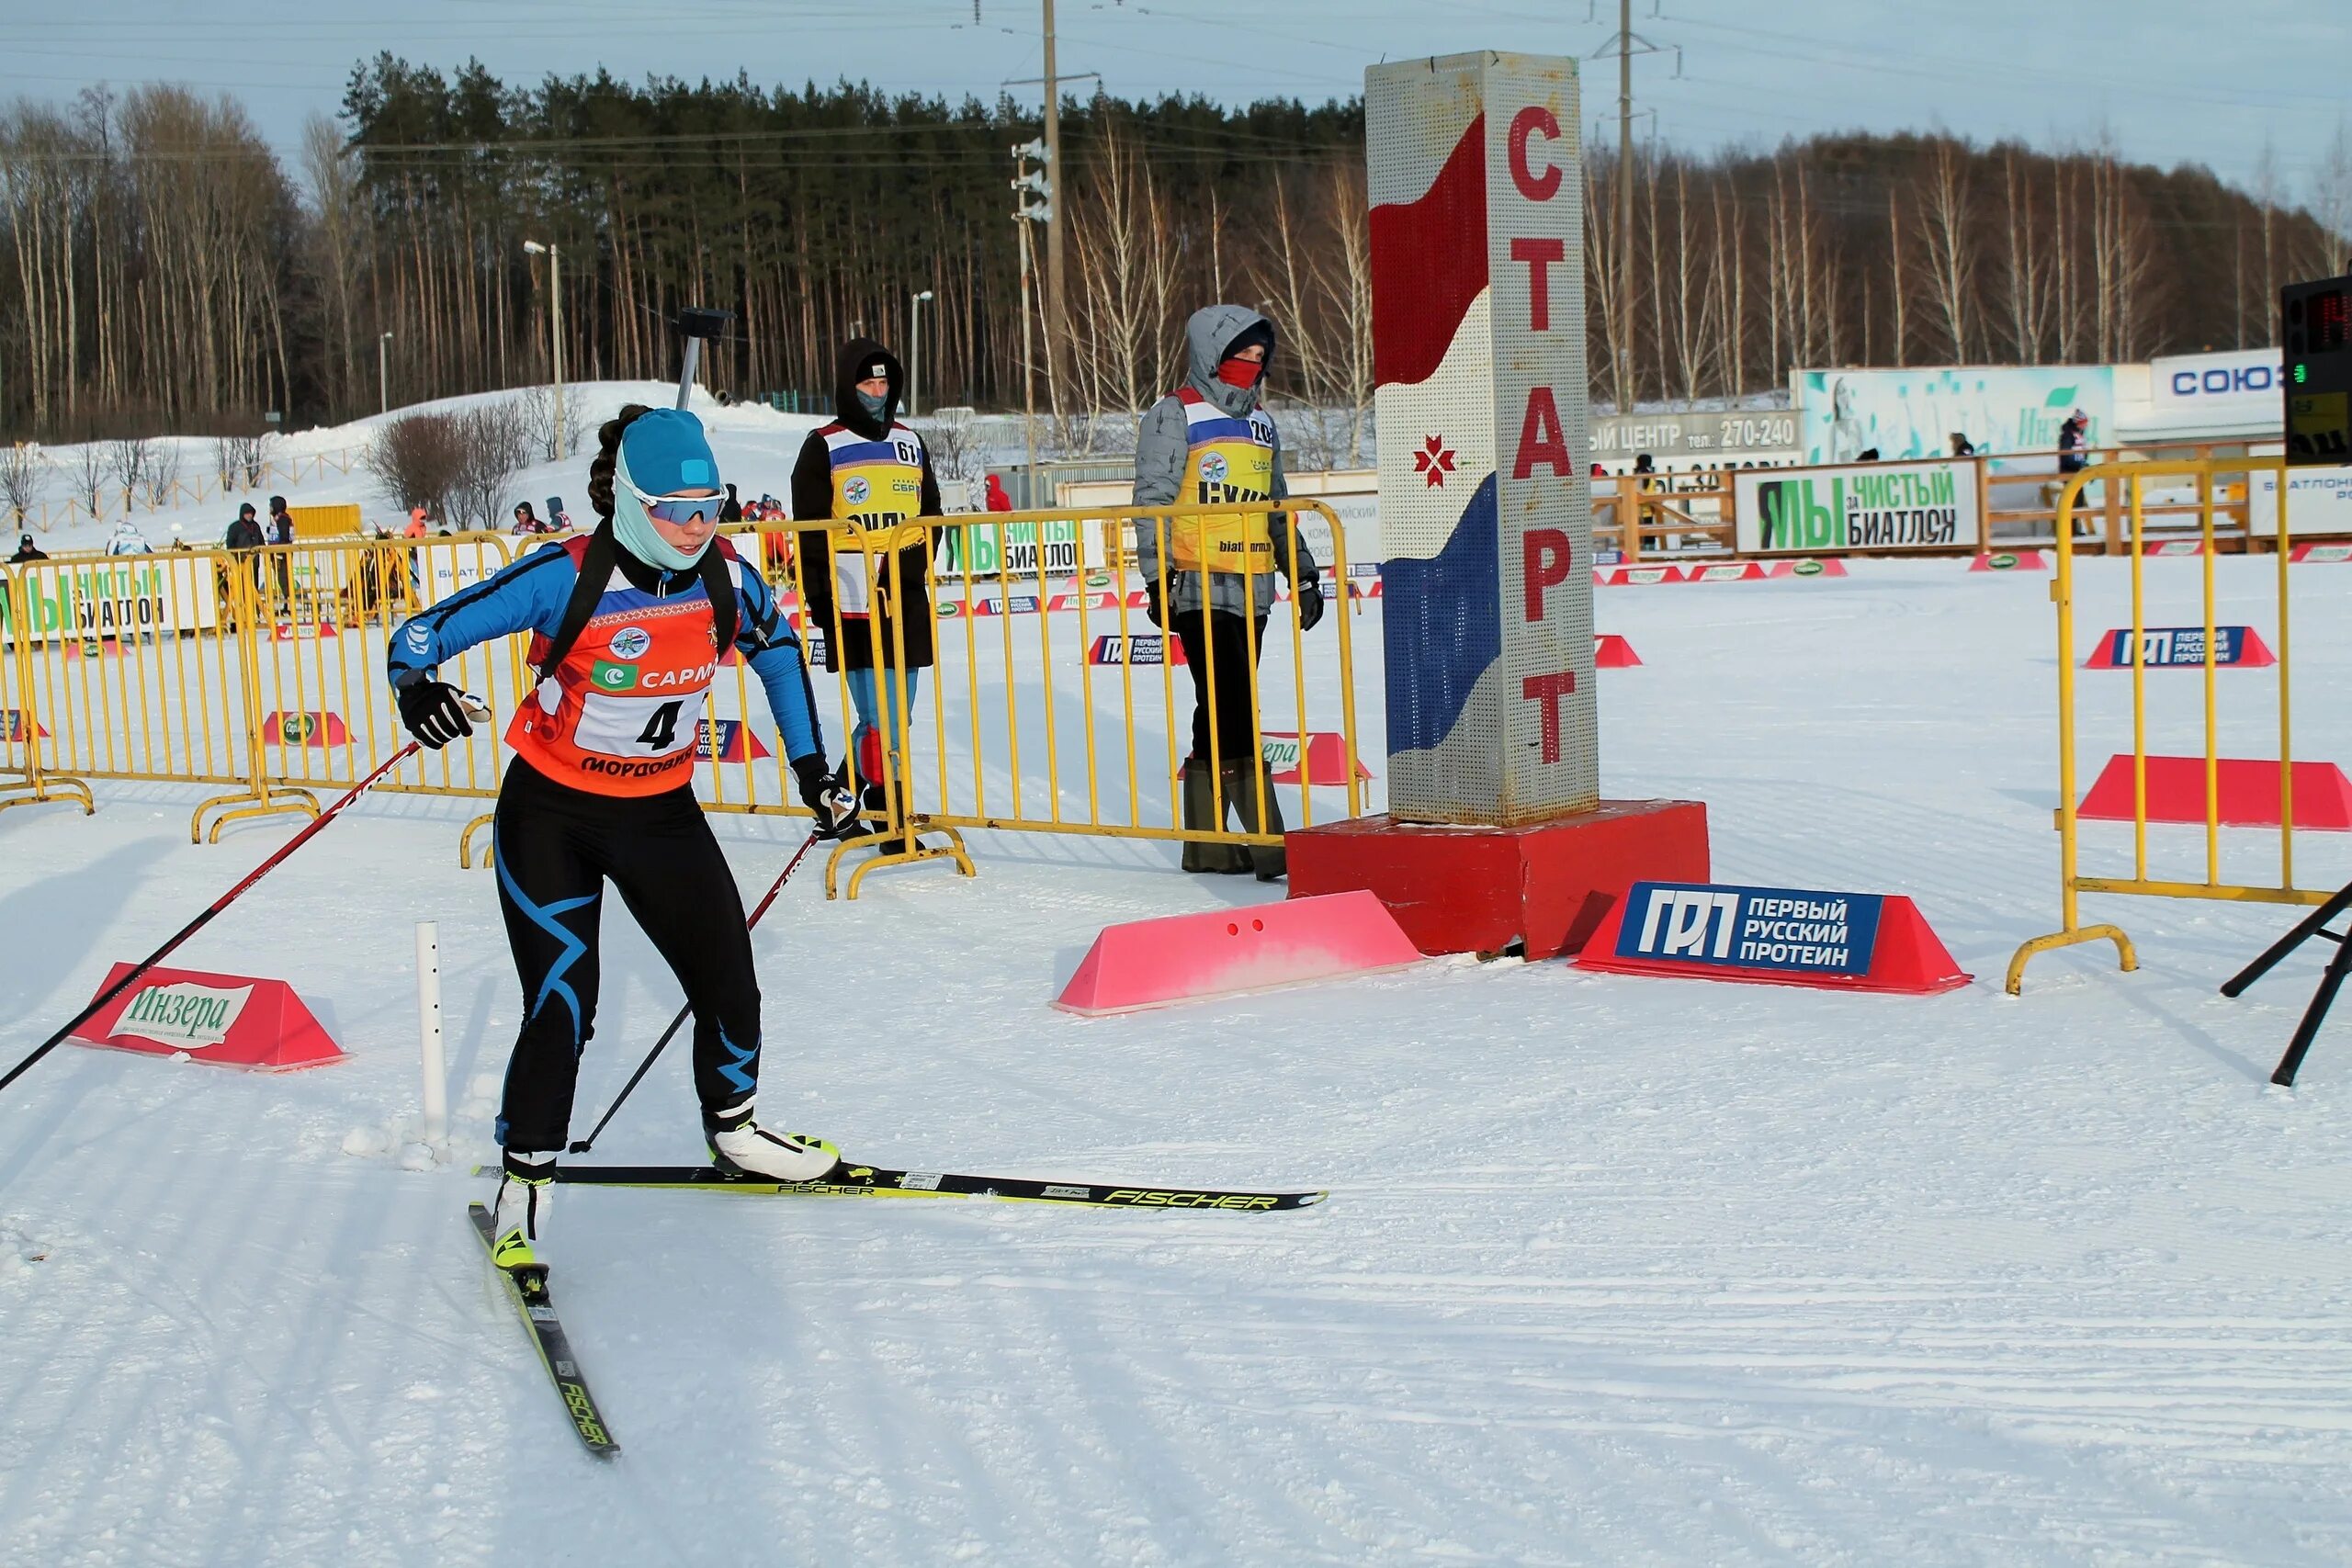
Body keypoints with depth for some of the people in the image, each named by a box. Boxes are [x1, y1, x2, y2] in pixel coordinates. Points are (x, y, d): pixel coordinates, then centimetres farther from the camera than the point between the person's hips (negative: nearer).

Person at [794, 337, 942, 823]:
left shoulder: (909, 443, 14)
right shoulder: (824, 447, -2)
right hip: (853, 606, -6)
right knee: (882, 719, -10)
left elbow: (930, 516, 19)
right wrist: (820, 599, -8)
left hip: (906, 604, 6)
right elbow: (810, 530, -3)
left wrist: (914, 564, 4)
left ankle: (852, 788, 28)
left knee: (895, 717, 10)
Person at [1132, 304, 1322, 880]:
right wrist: (1158, 578, -13)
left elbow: (1277, 508, 26)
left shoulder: (1261, 422, 19)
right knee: (1234, 711, -12)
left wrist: (1302, 572, 22)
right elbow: (1153, 502, -6)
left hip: (1252, 589, 7)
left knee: (1221, 712, 9)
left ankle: (1206, 843, 14)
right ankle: (1267, 839, -13)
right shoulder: (1176, 415, -2)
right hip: (1201, 589, -7)